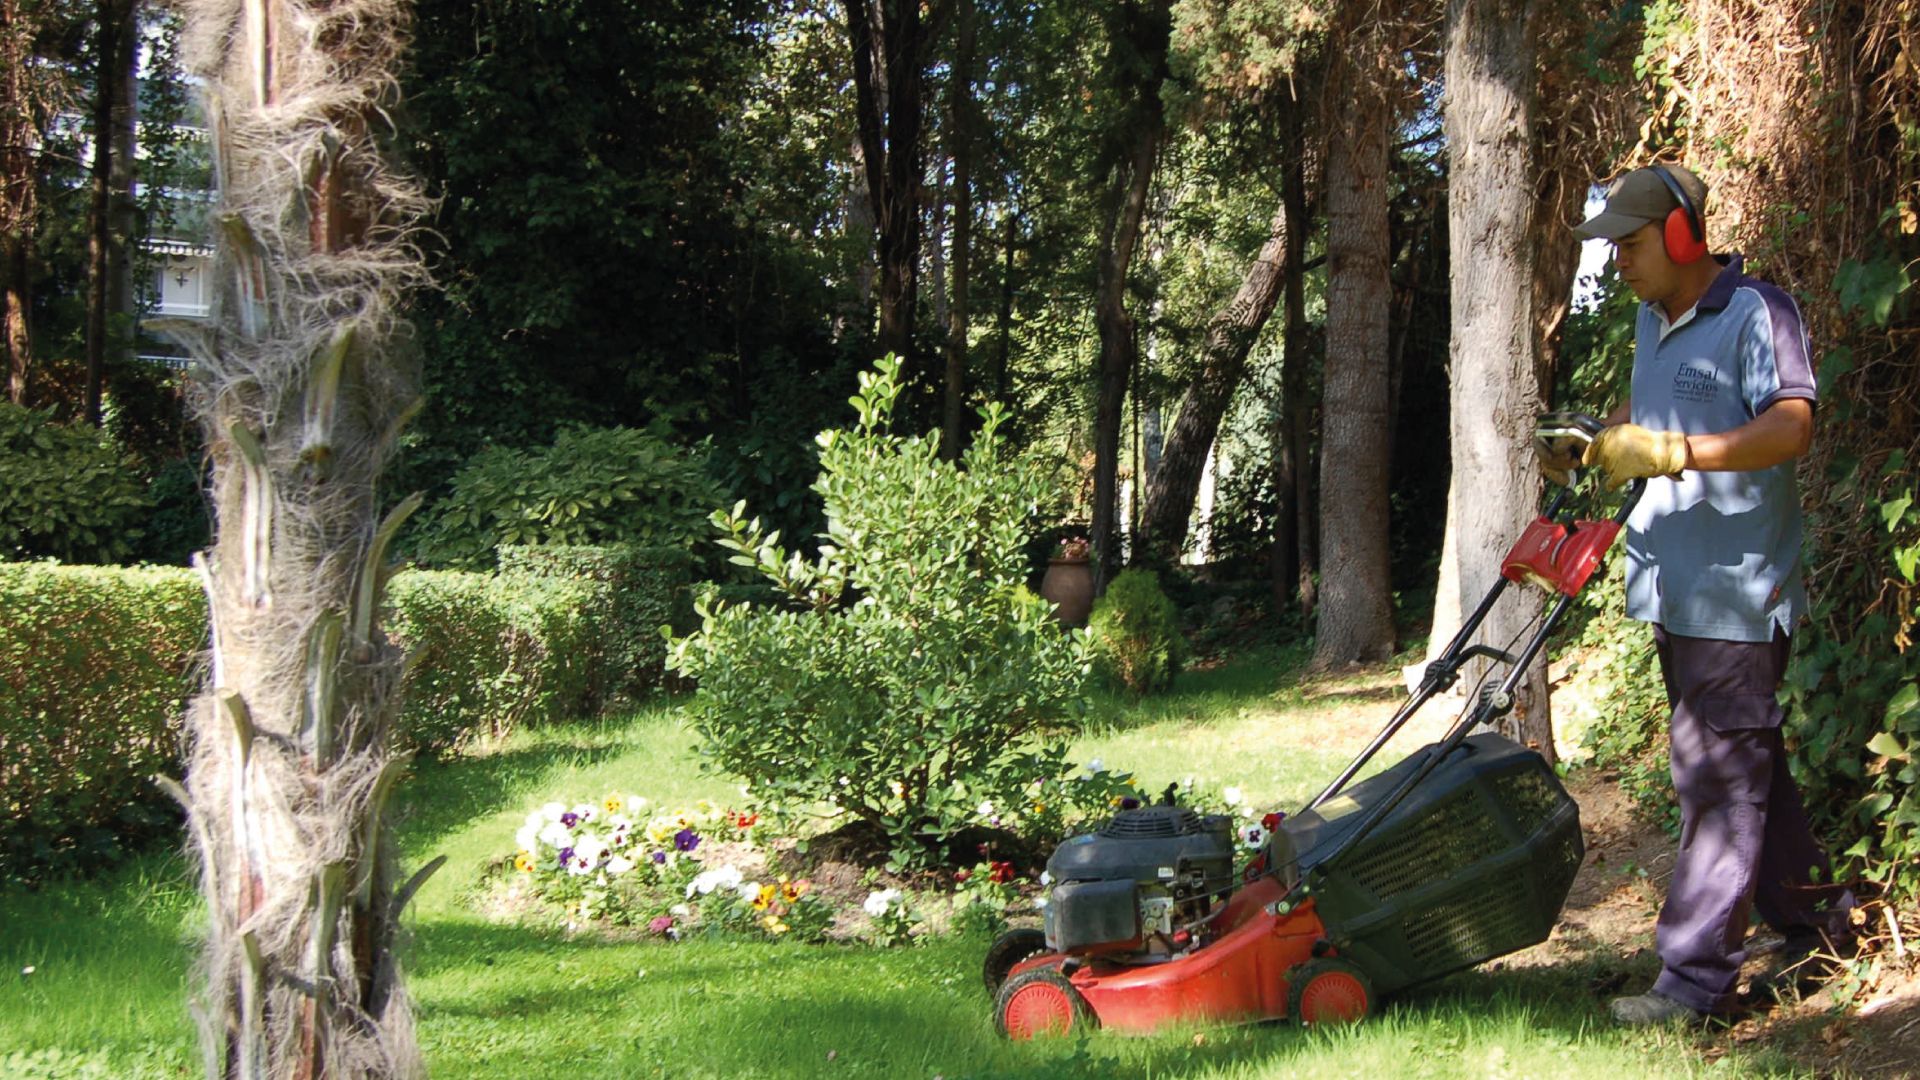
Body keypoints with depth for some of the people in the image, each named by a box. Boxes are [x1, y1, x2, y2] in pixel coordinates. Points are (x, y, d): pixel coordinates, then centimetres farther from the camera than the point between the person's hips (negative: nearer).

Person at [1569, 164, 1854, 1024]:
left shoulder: (1756, 312, -12)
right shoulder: (1652, 320, 16)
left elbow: (1790, 426, -26)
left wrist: (1669, 453, -35)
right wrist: (1601, 440, 12)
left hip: (1736, 590, -9)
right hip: (1673, 589, 9)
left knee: (1718, 776, -9)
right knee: (1746, 762, 18)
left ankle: (1696, 978, -7)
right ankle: (1811, 915, 33)